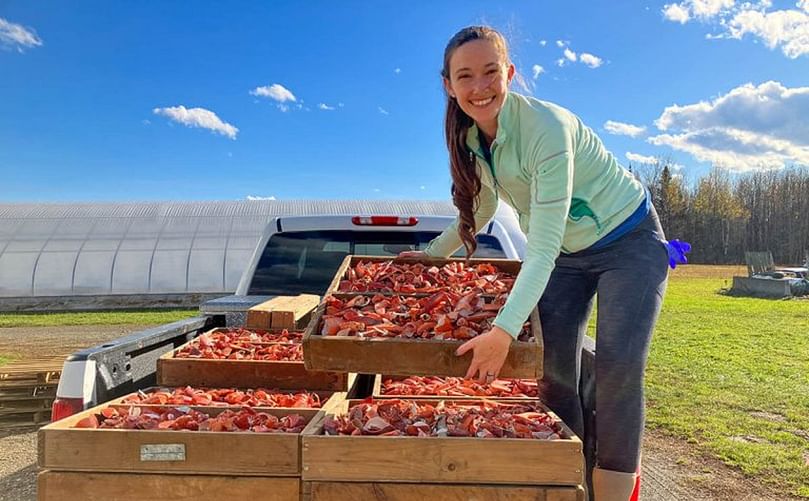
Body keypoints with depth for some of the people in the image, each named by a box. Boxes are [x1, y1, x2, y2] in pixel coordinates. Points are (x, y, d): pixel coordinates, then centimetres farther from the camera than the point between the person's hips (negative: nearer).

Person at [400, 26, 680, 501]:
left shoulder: (546, 126, -30)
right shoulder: (469, 136, -8)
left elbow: (542, 248, -35)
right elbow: (479, 211, 10)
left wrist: (504, 331, -42)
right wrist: (430, 254, 7)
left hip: (629, 242, -5)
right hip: (566, 254, 6)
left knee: (618, 368, -17)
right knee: (553, 368, -3)